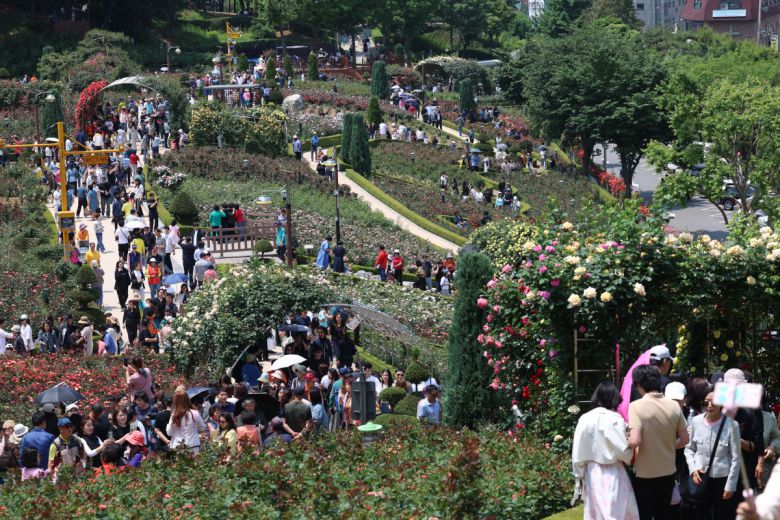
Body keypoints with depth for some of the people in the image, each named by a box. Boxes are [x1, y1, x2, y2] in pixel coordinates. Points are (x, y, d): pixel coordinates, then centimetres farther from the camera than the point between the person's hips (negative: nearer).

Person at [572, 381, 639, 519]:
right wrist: (630, 457, 9)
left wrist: (579, 475, 10)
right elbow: (623, 450, -13)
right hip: (612, 474, -4)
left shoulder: (584, 419, -2)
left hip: (591, 474, 4)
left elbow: (577, 453, 1)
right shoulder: (614, 420, -13)